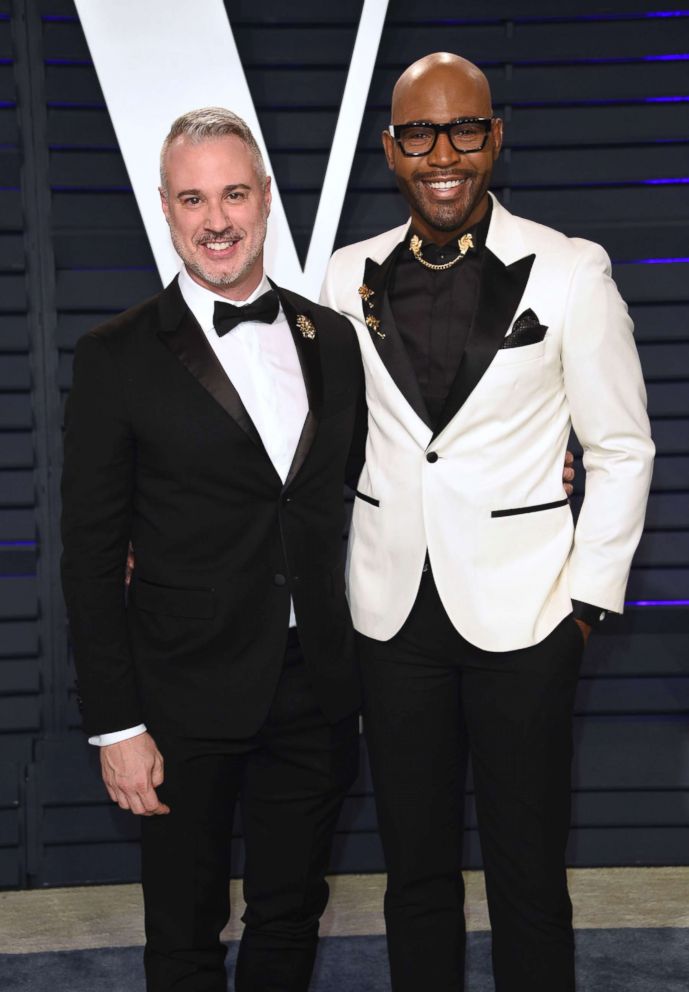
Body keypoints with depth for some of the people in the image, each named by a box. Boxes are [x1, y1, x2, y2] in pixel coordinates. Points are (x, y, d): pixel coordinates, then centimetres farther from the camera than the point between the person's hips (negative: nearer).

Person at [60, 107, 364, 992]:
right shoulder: (117, 358, -7)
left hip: (316, 695, 4)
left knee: (291, 919, 17)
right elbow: (91, 555, -7)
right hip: (188, 702, -3)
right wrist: (116, 724, -10)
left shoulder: (332, 340, 5)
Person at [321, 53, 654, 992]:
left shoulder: (570, 272, -6)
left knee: (529, 878, 7)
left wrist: (589, 597, -4)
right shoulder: (350, 277, 3)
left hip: (521, 610, -3)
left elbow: (622, 450, 0)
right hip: (394, 608, 3)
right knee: (415, 870, 15)